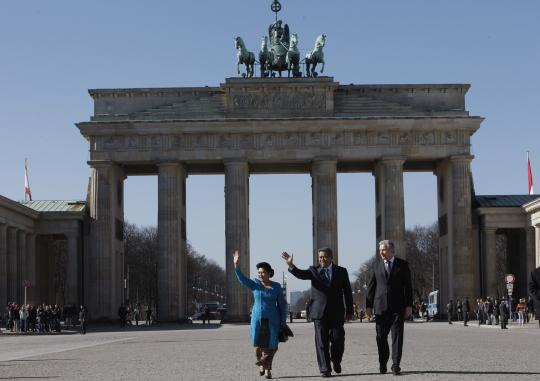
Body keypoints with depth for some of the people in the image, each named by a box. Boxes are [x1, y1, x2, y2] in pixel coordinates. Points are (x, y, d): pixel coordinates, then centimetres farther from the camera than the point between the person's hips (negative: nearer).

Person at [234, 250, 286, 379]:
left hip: (272, 320, -1)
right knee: (258, 343, -2)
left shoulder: (276, 286, 0)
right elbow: (242, 278, -14)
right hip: (257, 319, 1)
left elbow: (282, 304, 3)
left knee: (270, 345, -2)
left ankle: (267, 368, 15)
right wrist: (236, 265, -27)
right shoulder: (255, 284, 1)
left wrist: (283, 321, -1)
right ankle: (262, 363, 28)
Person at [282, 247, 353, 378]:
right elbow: (301, 274, -12)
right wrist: (291, 265, -31)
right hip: (319, 312, 0)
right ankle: (325, 369, 3)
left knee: (338, 339, -1)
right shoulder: (314, 271, 6)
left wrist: (349, 311, 7)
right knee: (321, 342, -2)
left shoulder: (341, 271, 7)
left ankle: (336, 361, 26)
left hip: (336, 312, 0)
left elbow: (347, 292, 9)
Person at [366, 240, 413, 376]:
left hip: (397, 307, -2)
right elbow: (371, 287, 10)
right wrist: (369, 305, 5)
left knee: (397, 335, -6)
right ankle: (382, 364, 17)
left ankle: (396, 365, -4)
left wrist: (409, 305, -3)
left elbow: (408, 286, 2)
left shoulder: (402, 264, 4)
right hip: (381, 307, 2)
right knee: (381, 337, 5)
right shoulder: (377, 267, 10)